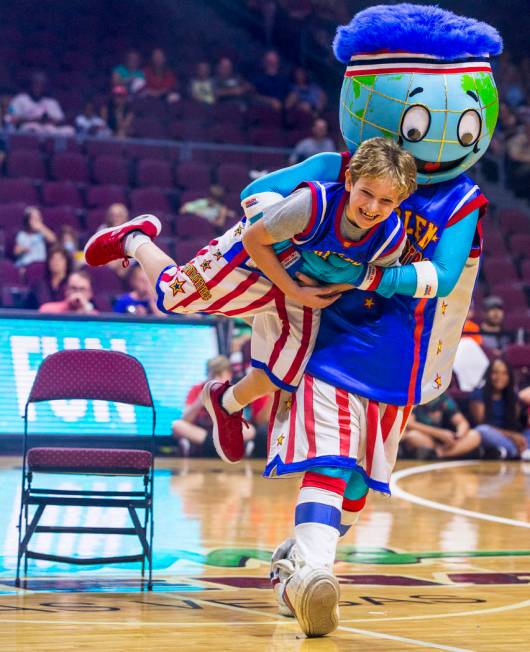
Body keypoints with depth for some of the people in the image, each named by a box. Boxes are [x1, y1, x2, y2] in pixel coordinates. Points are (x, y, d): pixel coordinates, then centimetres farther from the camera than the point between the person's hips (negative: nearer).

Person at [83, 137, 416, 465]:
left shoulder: (392, 240, -30)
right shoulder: (313, 204, -42)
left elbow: (375, 278, -4)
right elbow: (254, 239, -26)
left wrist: (334, 289, -19)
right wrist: (294, 292, -25)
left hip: (309, 291, 4)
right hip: (255, 259, -4)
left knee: (278, 378, 5)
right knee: (173, 294, 4)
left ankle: (228, 403, 39)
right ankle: (136, 240, 36)